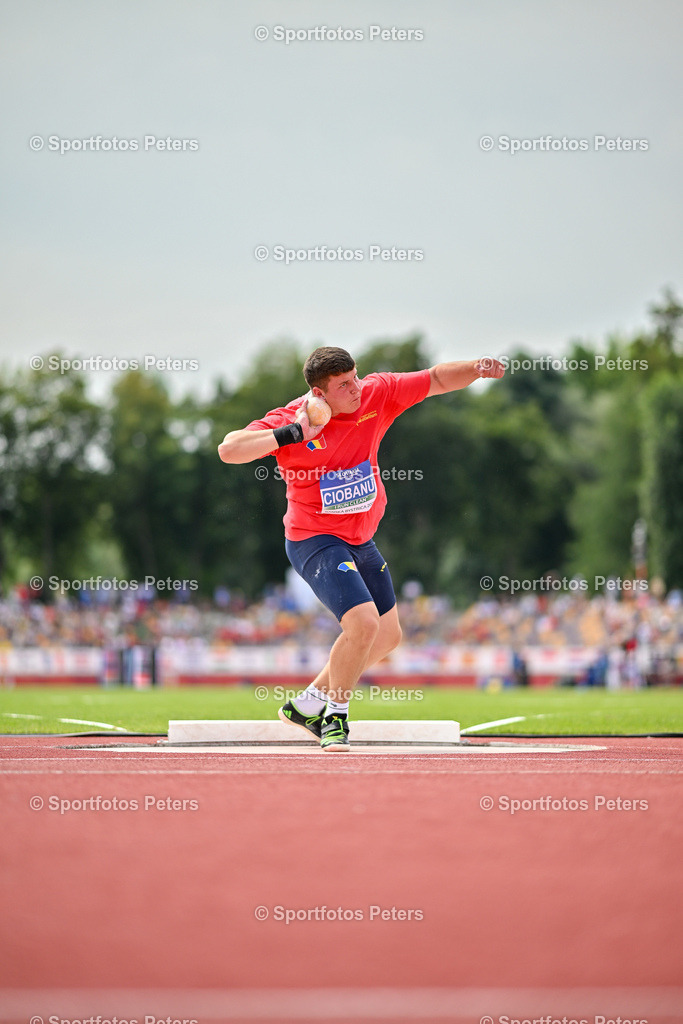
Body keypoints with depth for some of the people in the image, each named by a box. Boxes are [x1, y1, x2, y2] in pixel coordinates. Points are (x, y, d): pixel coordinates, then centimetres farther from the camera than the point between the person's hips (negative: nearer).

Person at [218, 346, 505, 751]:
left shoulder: (377, 395, -7)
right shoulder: (288, 420, -19)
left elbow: (437, 379, -1)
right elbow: (228, 449, -28)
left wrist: (476, 369, -20)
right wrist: (292, 434, -35)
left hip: (362, 541, 7)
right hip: (314, 540, -7)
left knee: (388, 636, 15)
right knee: (364, 623, -24)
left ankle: (307, 705, 28)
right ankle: (336, 715, -2)